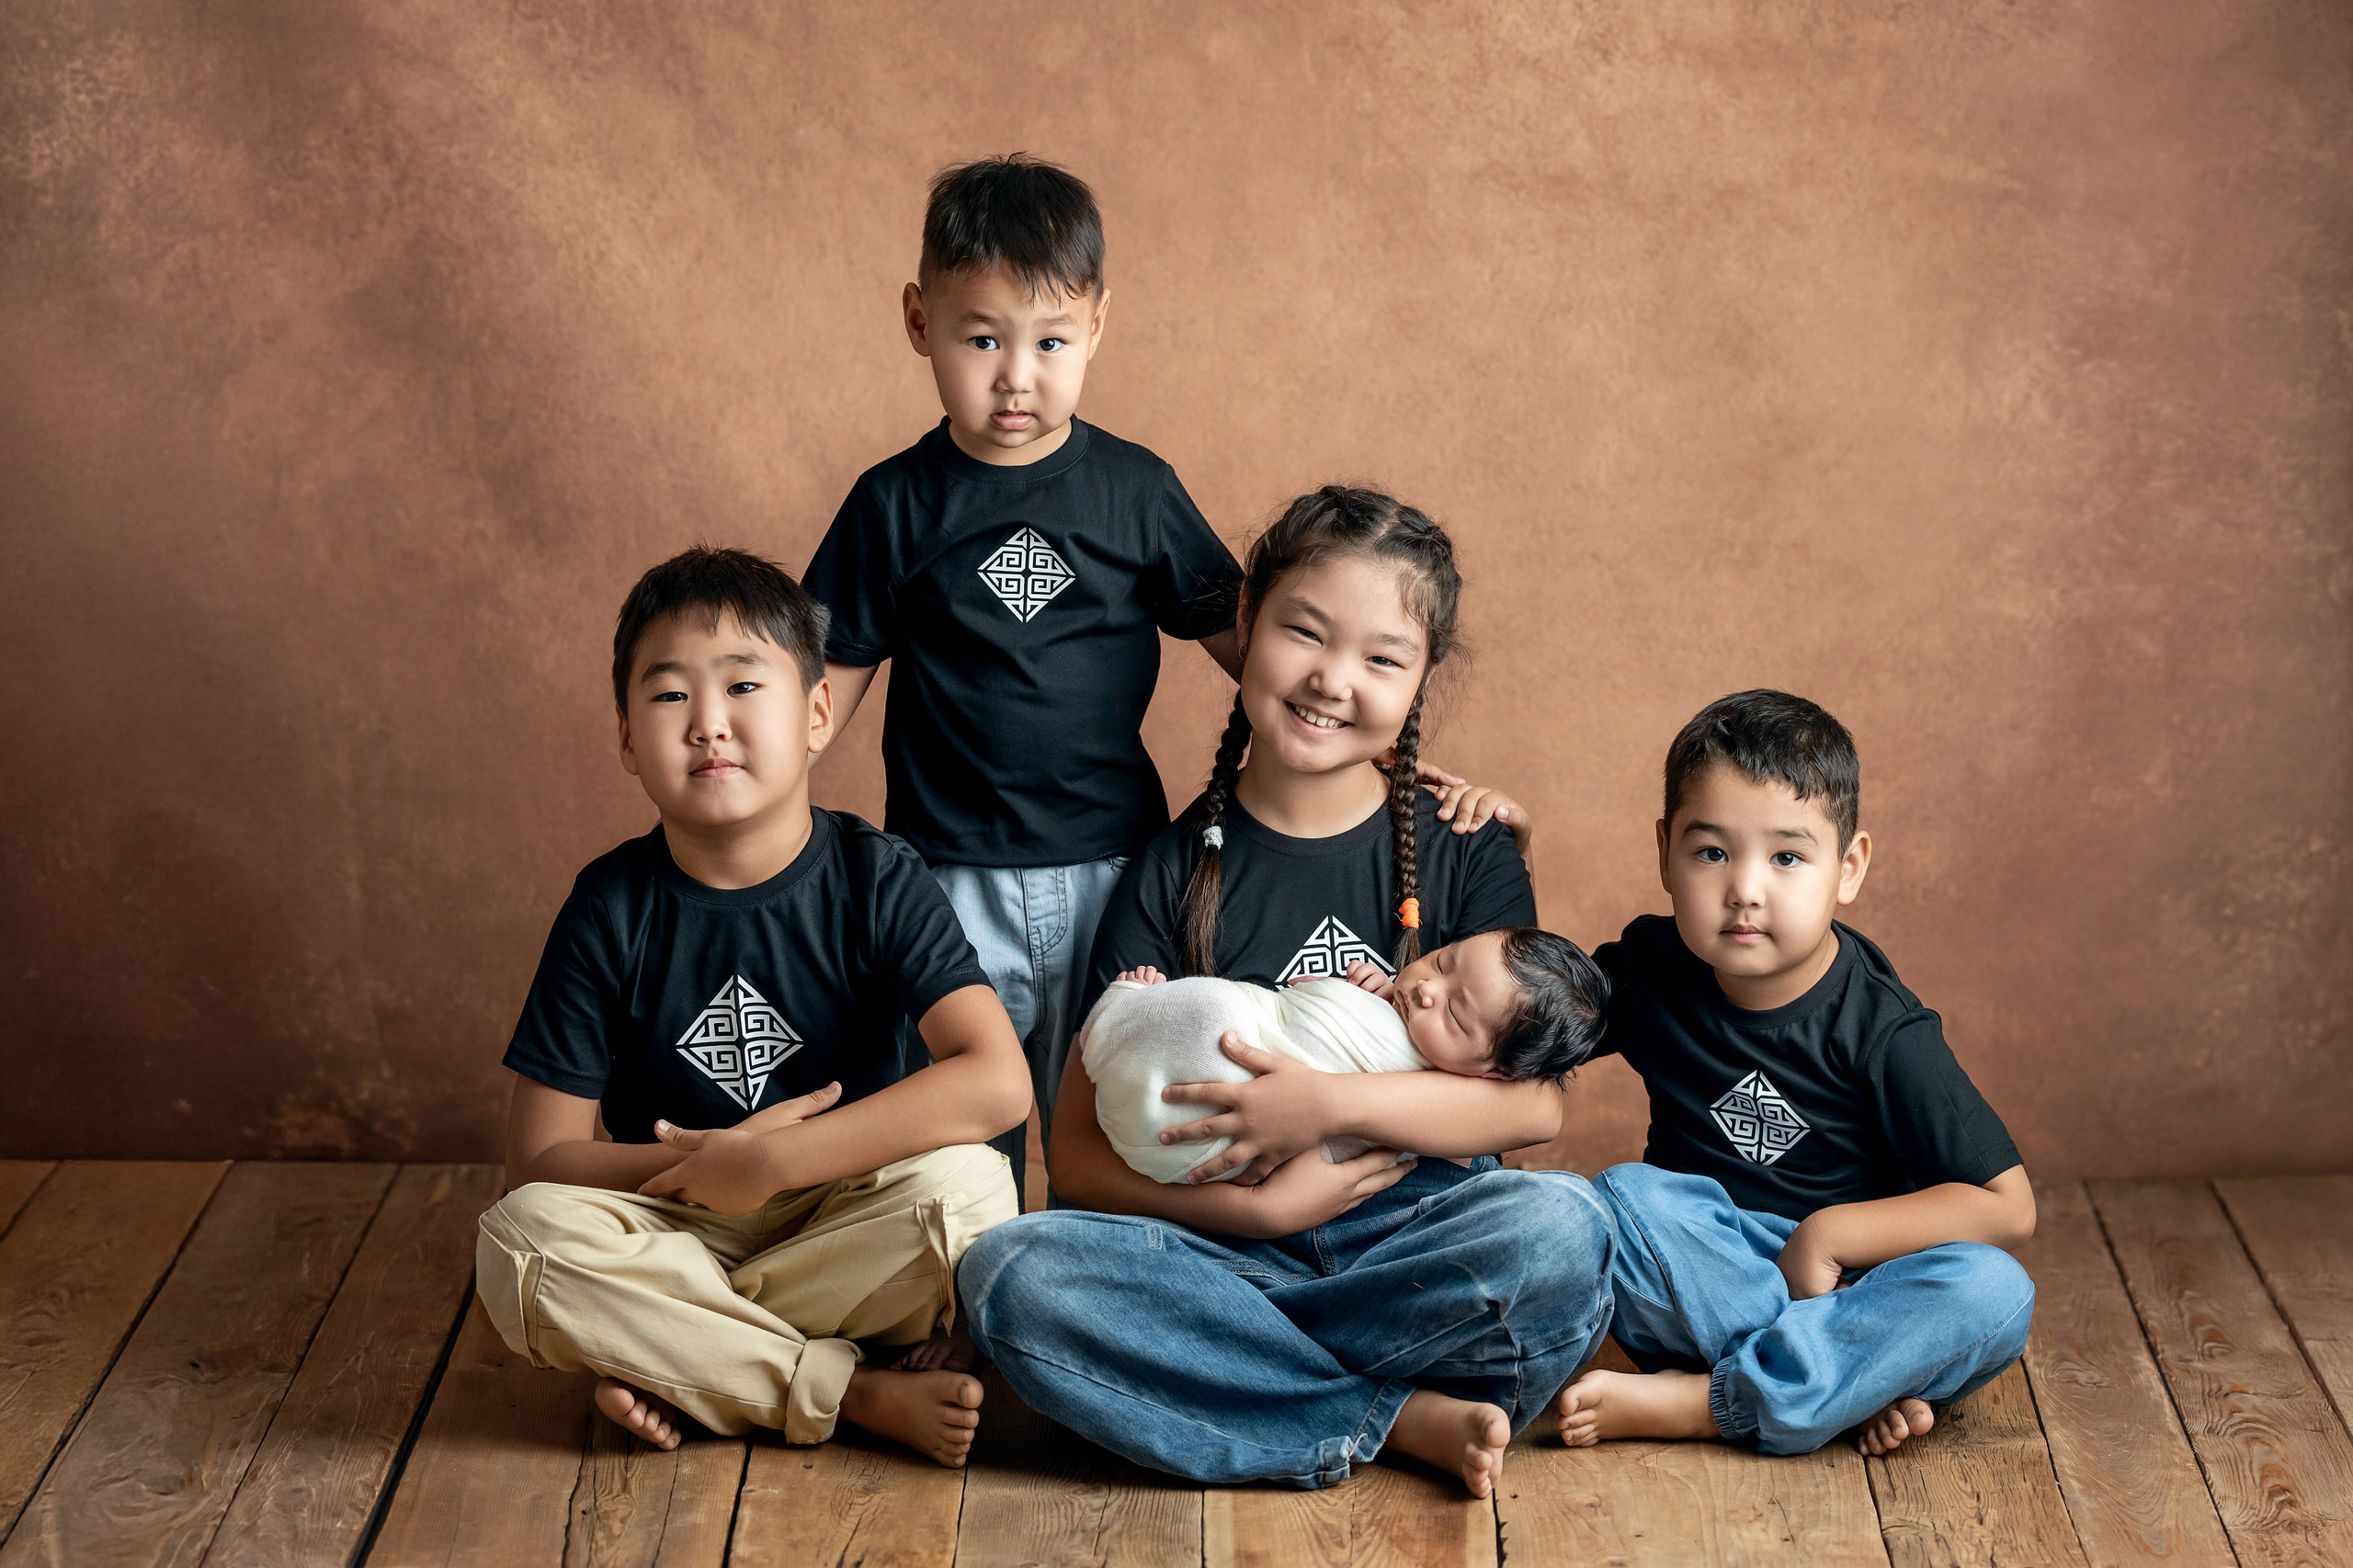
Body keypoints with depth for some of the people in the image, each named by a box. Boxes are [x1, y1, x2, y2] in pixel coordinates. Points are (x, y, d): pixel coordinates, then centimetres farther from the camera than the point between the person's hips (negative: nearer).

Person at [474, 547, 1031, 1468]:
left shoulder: (877, 881, -9)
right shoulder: (611, 909, -7)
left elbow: (999, 1082, -23)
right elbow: (539, 1161, -5)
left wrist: (771, 1163, -25)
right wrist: (715, 1164, -19)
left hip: (843, 1221, -1)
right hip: (674, 1229, 1)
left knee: (964, 1187, -30)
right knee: (521, 1242, -28)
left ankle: (668, 1363, -17)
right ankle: (862, 1395, -23)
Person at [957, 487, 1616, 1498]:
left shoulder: (1463, 858, 7)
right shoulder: (1173, 872, 5)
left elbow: (1534, 1100, -6)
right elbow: (1079, 1153, 0)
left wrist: (1330, 1103, -19)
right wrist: (1256, 1204, -16)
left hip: (1418, 1238, 0)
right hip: (1223, 1248, 1)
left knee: (1560, 1229, -33)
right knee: (1009, 1272, -28)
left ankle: (1231, 1374, -15)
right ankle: (1403, 1424, -22)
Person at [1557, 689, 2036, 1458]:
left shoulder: (1879, 1027, -12)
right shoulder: (1649, 971, -4)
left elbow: (2007, 1205, -12)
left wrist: (1830, 1233, -19)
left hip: (1840, 1285, -1)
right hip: (1694, 1289, 1)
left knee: (1994, 1292, -29)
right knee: (1626, 1196, -29)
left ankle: (1704, 1402, -30)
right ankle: (1858, 1383, -25)